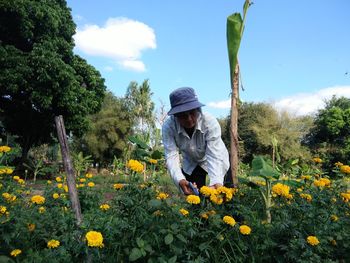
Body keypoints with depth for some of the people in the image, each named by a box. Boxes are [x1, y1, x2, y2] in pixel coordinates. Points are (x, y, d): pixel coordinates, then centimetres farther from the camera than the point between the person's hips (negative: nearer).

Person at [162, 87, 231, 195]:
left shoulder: (210, 122, -33)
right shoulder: (168, 127, -28)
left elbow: (214, 156, -38)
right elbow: (171, 156, -33)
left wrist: (216, 182, -55)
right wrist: (180, 180, -52)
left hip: (216, 164, -2)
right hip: (190, 165, 2)